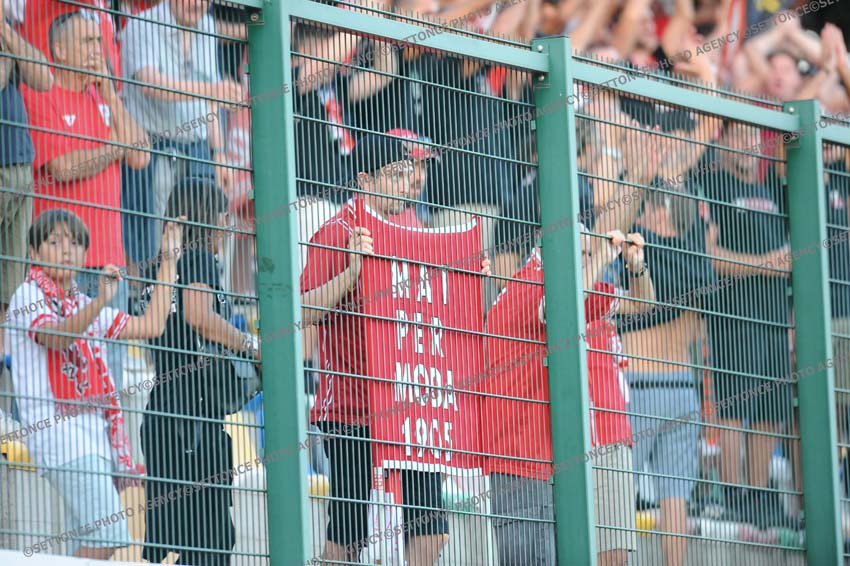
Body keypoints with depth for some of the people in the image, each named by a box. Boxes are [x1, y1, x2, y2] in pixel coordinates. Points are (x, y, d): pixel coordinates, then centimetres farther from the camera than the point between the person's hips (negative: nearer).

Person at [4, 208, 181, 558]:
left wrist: (169, 259, 21)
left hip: (97, 431, 8)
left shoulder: (84, 306, 24)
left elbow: (151, 325, 20)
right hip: (58, 427, -8)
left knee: (87, 544, -1)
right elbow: (55, 335, -21)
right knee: (106, 532, -21)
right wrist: (100, 303, -38)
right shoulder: (28, 296, 0)